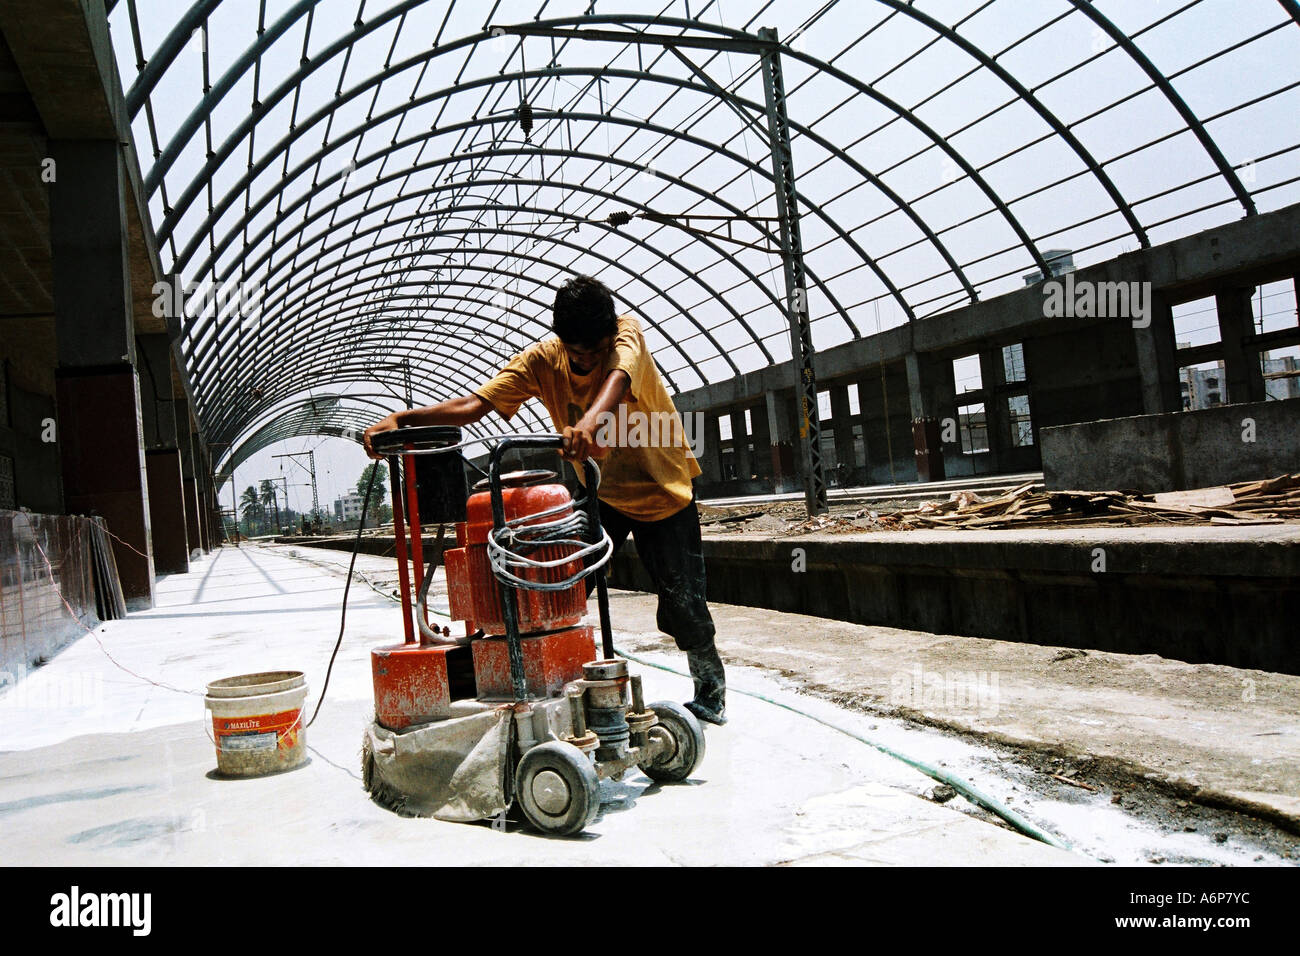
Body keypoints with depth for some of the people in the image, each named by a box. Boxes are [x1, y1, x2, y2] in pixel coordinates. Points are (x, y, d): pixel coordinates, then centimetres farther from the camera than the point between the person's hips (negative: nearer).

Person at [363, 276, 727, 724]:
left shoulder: (628, 333, -22)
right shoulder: (542, 360, -15)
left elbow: (617, 378, -45)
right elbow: (473, 404, -24)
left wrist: (591, 421, -67)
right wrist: (401, 418, -38)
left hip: (664, 491, -3)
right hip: (602, 493, 3)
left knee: (682, 603, -5)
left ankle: (711, 690, 20)